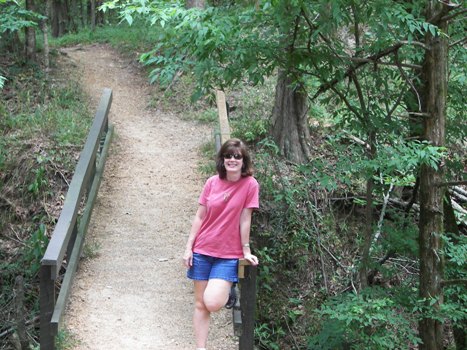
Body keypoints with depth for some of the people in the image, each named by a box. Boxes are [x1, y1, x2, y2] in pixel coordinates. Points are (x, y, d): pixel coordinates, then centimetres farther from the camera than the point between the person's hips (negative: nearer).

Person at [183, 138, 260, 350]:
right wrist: (188, 248, 1)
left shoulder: (250, 184, -10)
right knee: (200, 304, 5)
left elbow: (245, 219, -8)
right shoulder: (212, 183, 0)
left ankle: (229, 291, 17)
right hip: (203, 251, 3)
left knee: (213, 303, -17)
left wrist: (246, 251, -4)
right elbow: (199, 217, 3)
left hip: (229, 255, -3)